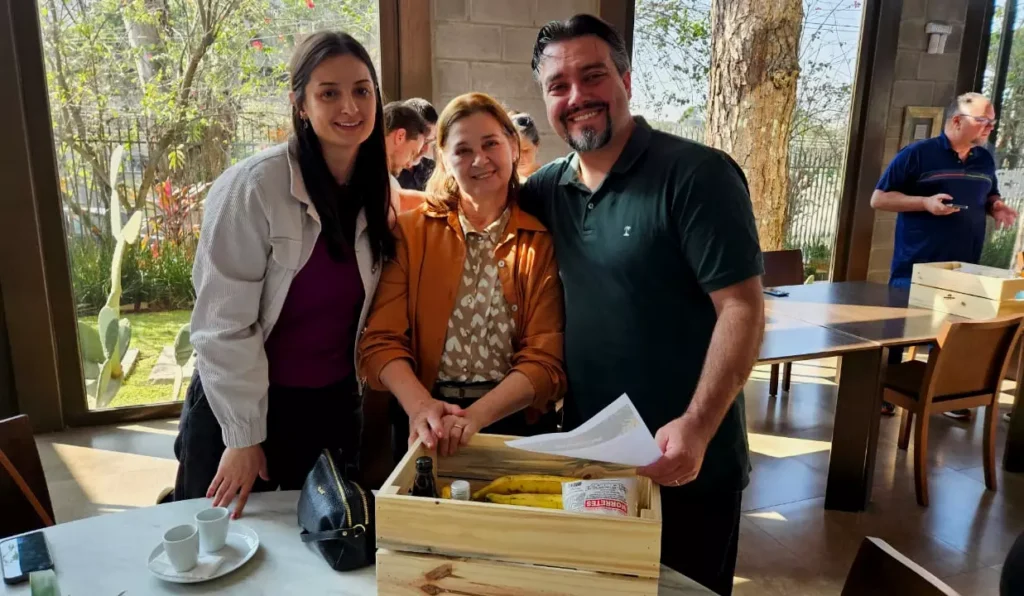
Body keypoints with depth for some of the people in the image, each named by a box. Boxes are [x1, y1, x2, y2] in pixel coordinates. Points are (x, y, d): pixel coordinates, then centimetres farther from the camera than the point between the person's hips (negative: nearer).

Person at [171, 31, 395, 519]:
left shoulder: (377, 194, -2)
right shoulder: (254, 186, -19)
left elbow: (366, 316, 6)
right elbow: (223, 323, -17)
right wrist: (244, 436, -14)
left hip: (334, 406, 4)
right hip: (238, 405, -4)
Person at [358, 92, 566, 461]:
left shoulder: (543, 240, 0)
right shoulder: (411, 231, 4)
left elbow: (546, 359, -6)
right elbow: (382, 340, -3)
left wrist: (475, 416, -19)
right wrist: (420, 405, -20)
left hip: (516, 422, 0)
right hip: (428, 428, 1)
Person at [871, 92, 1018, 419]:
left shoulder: (985, 159, 10)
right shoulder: (917, 154, -8)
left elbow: (988, 197, 25)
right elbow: (878, 198, -9)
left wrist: (996, 207, 1)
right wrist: (925, 202, -22)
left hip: (963, 269, 6)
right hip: (915, 269, -5)